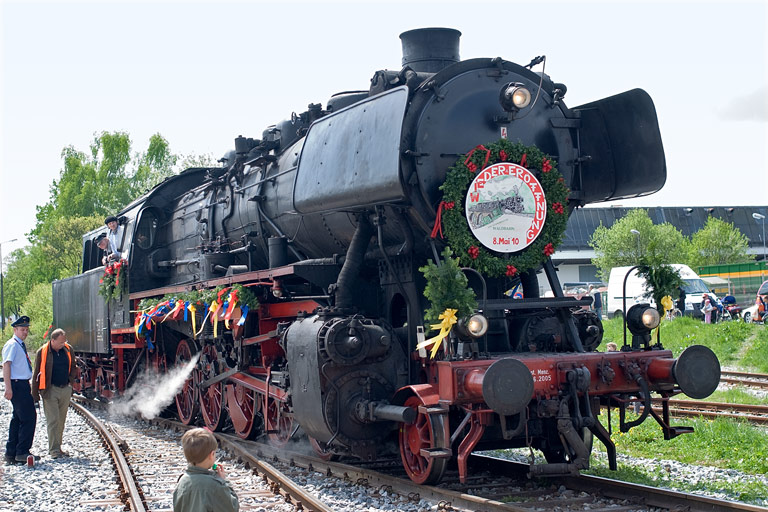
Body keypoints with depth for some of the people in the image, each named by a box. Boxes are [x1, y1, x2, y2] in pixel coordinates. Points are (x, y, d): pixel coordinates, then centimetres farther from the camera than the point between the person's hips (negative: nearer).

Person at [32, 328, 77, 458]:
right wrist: (35, 394, -4)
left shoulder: (68, 350, 5)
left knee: (61, 421, 10)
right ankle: (54, 450, -5)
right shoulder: (42, 352, -7)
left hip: (65, 390, 5)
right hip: (50, 390, -5)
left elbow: (73, 367, 20)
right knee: (53, 421, -8)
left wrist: (71, 380, 5)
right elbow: (36, 374, -3)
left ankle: (56, 447, 19)